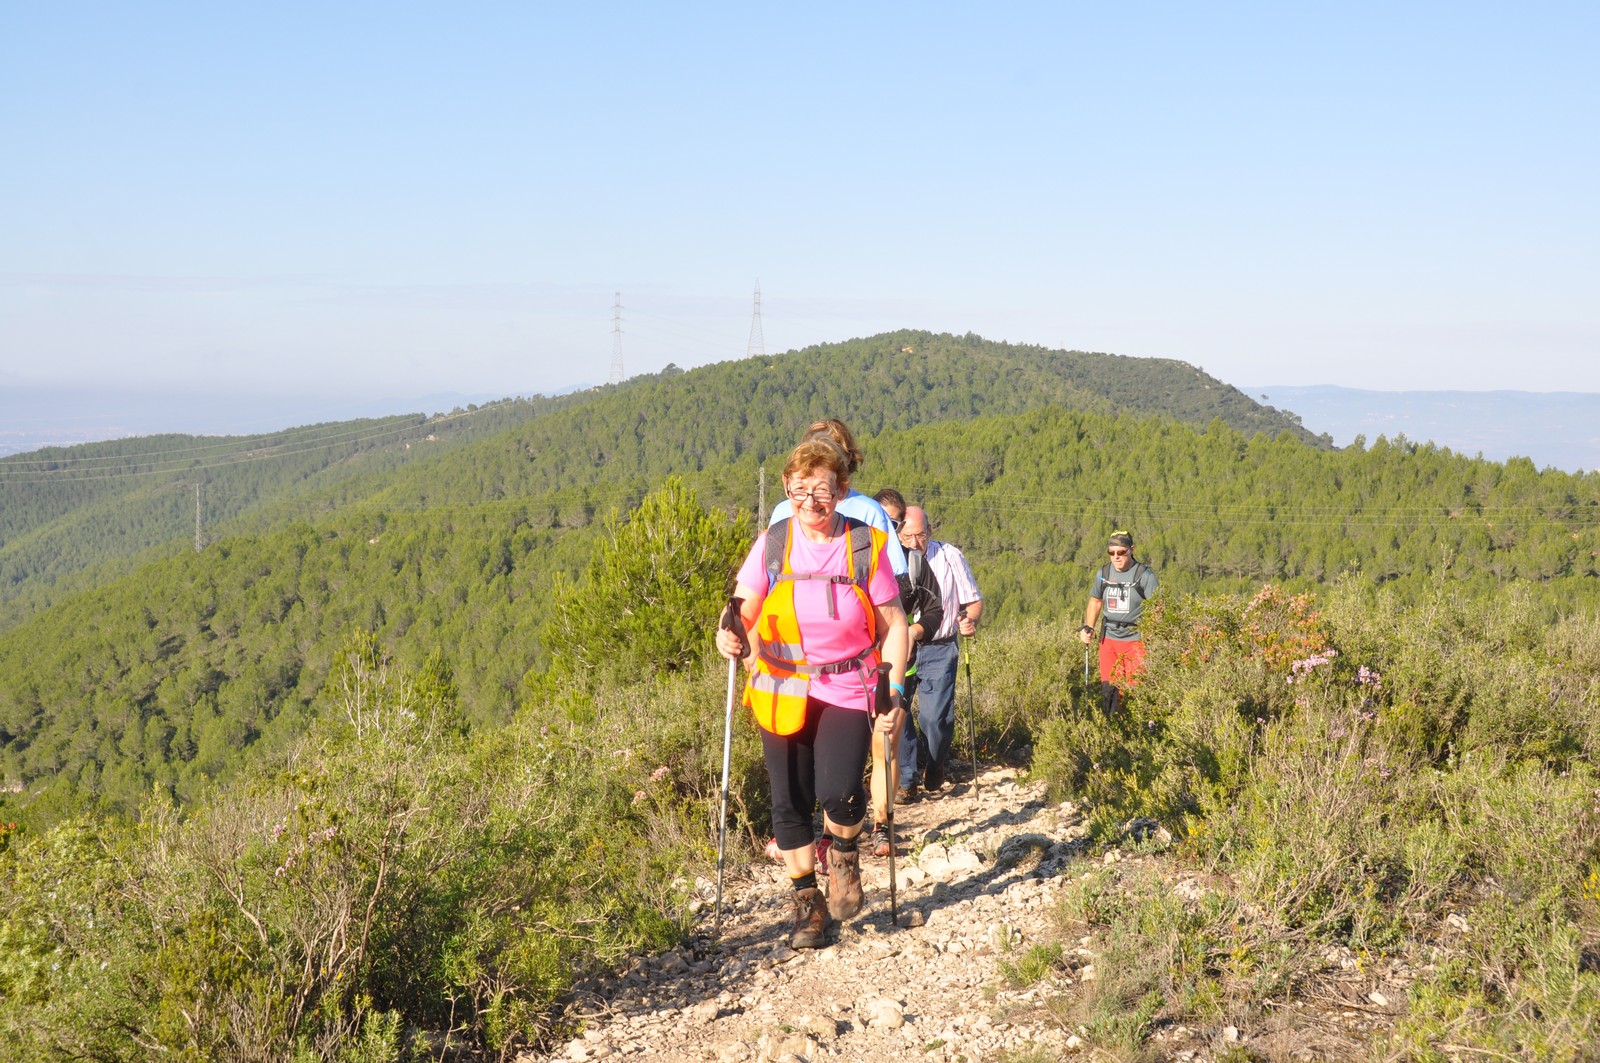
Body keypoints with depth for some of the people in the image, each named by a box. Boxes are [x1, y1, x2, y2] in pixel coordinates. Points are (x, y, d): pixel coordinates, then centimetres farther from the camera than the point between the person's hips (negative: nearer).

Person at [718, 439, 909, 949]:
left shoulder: (867, 545, -4)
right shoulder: (772, 544, -2)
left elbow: (893, 623, 1)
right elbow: (743, 612, -1)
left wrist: (895, 689, -8)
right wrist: (733, 638, -25)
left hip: (848, 691, -2)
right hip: (783, 693, 2)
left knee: (839, 794, -18)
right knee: (789, 802, 4)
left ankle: (843, 853, 18)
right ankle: (807, 902, 25)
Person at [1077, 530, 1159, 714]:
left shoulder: (1145, 575, -7)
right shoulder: (1103, 573, 8)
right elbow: (1095, 601, 22)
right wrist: (1088, 627, 8)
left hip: (1136, 639, -4)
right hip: (1109, 638, 4)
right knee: (1108, 689, 4)